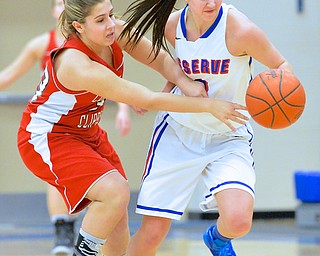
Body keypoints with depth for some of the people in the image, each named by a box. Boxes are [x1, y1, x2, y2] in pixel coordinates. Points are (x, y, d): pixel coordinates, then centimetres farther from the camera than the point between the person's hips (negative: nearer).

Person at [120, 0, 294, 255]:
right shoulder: (171, 26, -7)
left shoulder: (240, 29, -21)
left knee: (238, 221, -24)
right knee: (151, 233, -4)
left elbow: (281, 65, -8)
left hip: (228, 138, -2)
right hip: (178, 131, 2)